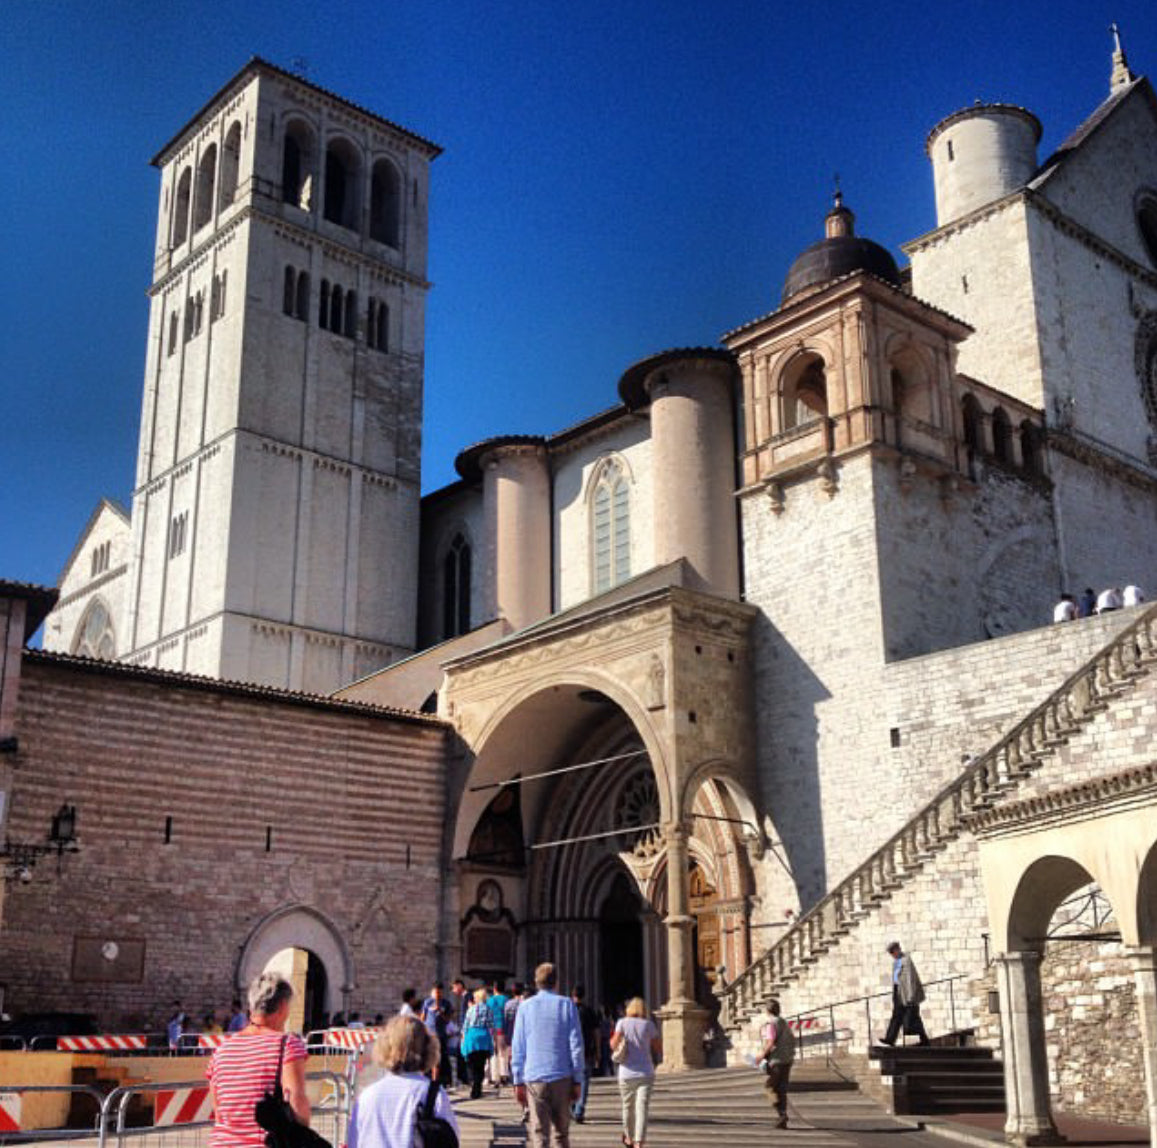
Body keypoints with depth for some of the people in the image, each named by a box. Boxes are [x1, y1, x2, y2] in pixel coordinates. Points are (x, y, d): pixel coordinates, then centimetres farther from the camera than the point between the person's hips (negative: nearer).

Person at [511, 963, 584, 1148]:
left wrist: (518, 1082, 9)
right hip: (562, 1077, 0)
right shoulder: (567, 1004, 2)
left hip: (534, 1079, 0)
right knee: (562, 1133, 12)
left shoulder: (525, 1007, 5)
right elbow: (576, 1045, 0)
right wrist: (577, 1080, 4)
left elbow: (517, 1048, 4)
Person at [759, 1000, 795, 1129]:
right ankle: (783, 1119, 8)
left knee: (771, 1087, 2)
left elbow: (770, 1042, -19)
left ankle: (782, 1113, -13)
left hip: (776, 1060, -7)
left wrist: (762, 1055, -10)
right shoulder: (785, 1023, 14)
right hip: (788, 1059, 7)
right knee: (782, 1090, 10)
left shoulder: (771, 1024, -11)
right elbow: (793, 1040, 17)